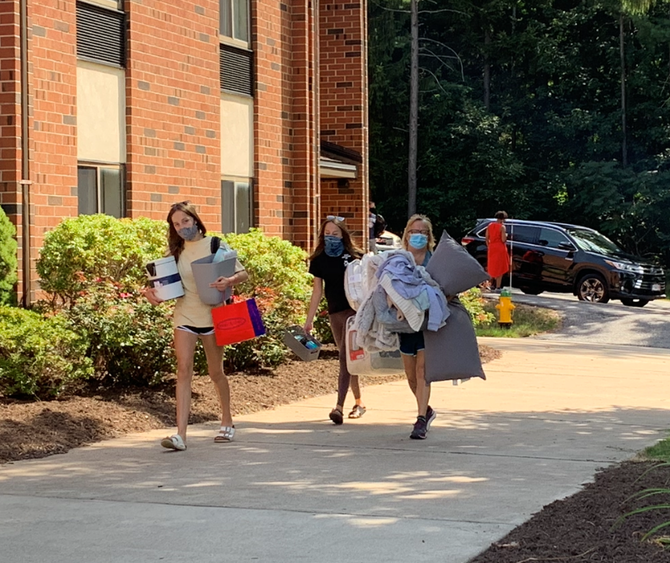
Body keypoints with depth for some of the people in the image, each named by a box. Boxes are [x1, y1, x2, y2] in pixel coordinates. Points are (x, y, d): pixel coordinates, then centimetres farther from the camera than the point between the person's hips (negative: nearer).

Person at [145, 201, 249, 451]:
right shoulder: (176, 251, 7)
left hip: (212, 316, -2)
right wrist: (153, 292, -10)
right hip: (184, 316, 2)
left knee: (216, 372, 11)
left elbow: (243, 274, -4)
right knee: (184, 371, -11)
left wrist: (229, 281, -25)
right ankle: (180, 434, -18)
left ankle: (227, 422, 33)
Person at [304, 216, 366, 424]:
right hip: (335, 313, 4)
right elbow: (317, 290, 11)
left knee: (345, 357, -13)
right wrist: (309, 319, 10)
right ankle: (359, 402, 25)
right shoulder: (319, 260, 5)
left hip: (354, 310, -4)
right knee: (348, 358, 11)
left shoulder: (354, 256, -4)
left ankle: (339, 406, -18)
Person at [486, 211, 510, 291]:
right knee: (500, 268, 0)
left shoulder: (490, 225, 5)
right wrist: (505, 235, 3)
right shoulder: (502, 227, -13)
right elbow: (503, 240, -17)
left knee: (492, 267, 17)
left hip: (491, 248, 6)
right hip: (500, 248, -6)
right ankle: (498, 287, -1)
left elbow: (487, 238, 8)